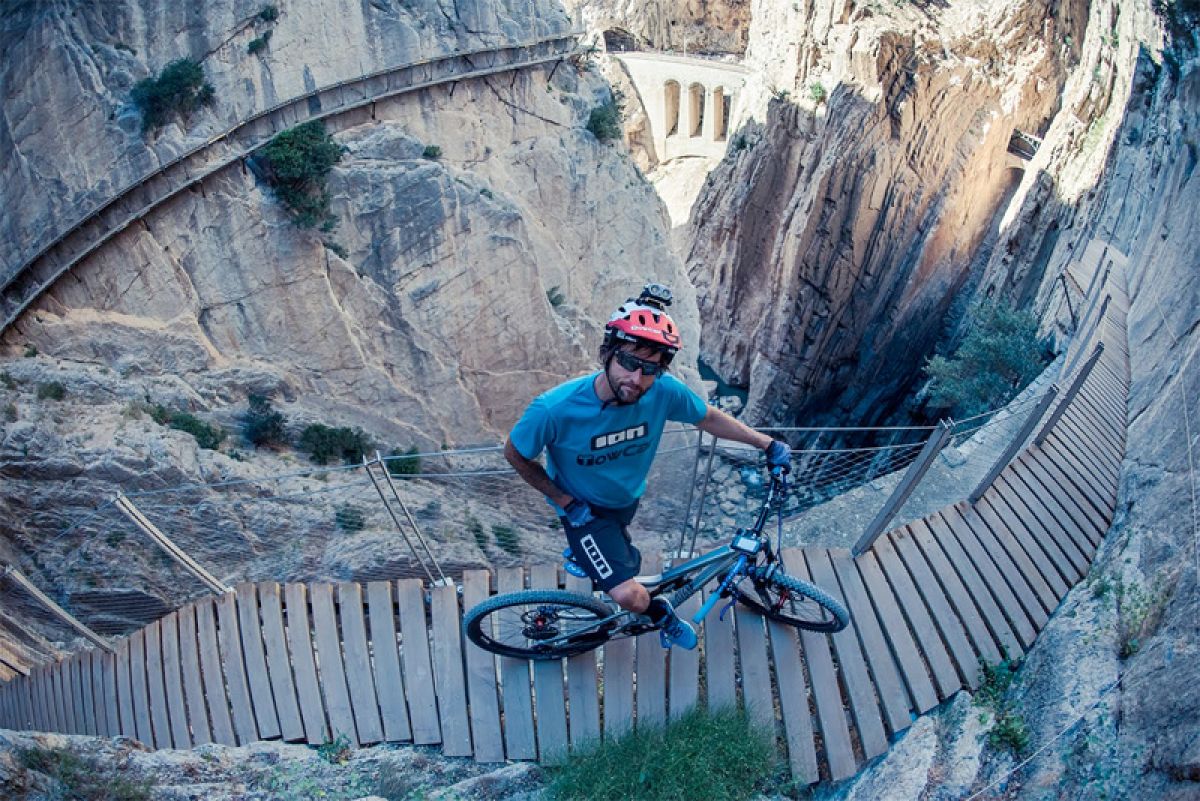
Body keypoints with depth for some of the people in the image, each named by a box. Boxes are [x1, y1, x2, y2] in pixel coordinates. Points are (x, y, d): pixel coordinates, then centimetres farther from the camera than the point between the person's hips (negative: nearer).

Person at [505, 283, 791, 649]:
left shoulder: (664, 392, -31)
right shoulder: (555, 409, -40)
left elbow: (709, 418, -9)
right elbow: (515, 454, -20)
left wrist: (768, 444, -6)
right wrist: (566, 502, -18)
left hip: (628, 496, 4)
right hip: (582, 507, -4)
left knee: (625, 559, 34)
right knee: (630, 597, -16)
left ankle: (586, 556, 69)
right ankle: (661, 614, 18)